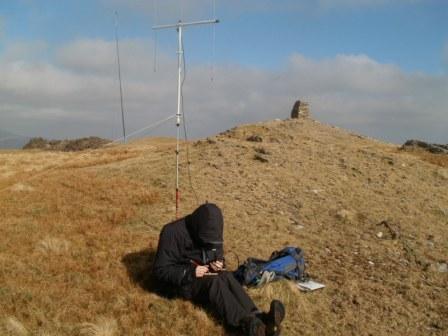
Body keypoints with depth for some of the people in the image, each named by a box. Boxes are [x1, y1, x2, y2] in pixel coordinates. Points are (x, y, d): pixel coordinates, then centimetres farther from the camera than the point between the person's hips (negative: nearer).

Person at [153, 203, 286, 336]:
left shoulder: (212, 233, 0)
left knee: (227, 276, -29)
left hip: (208, 275, 5)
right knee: (214, 282, -35)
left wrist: (218, 263, -7)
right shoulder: (173, 232, -19)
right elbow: (160, 270, -17)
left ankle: (258, 318, -48)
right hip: (185, 281, -5)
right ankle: (248, 324, -53)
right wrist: (191, 272, -27)